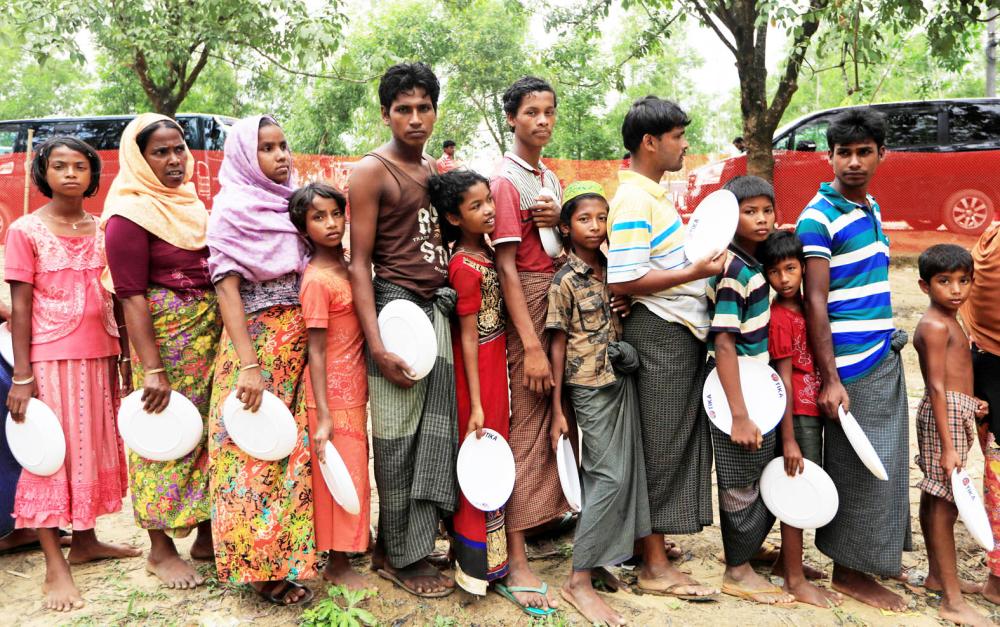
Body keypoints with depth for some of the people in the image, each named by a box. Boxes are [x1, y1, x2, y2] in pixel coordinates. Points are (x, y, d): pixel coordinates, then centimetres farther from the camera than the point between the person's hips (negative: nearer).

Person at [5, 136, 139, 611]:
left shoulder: (103, 231, 7)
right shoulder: (25, 231, -5)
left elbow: (116, 301, 10)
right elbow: (20, 309, -7)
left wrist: (125, 359, 9)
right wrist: (21, 377, -11)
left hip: (98, 358, 5)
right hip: (49, 360, -5)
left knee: (94, 448, 12)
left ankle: (84, 540, 28)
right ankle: (55, 566, 7)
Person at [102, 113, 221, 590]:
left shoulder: (190, 203, 11)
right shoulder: (131, 215, -10)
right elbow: (131, 296, -15)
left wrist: (223, 337, 14)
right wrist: (151, 369, -20)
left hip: (211, 335, 7)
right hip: (165, 339, -7)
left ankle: (207, 535, 25)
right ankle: (160, 548, 16)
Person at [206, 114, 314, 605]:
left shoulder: (294, 204, 13)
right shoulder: (233, 210, -5)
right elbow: (226, 288, -12)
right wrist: (248, 365, -20)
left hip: (301, 343, 6)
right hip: (258, 340, -6)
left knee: (294, 447, 9)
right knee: (255, 452, -2)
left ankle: (289, 553, 21)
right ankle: (260, 565, 10)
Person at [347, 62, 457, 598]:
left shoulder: (437, 170, 16)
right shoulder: (372, 171, -4)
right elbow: (360, 263, -9)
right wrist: (376, 346, -17)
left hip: (439, 307, 7)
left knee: (436, 432, 7)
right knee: (397, 438, 1)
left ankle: (413, 548, 19)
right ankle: (398, 555, 15)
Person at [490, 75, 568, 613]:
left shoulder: (551, 179, 15)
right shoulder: (506, 180, -9)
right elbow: (507, 266, -15)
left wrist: (559, 221, -5)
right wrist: (531, 345, -21)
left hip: (561, 301, 8)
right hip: (526, 306, -8)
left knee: (551, 419, 12)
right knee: (526, 424, -8)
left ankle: (542, 513, 28)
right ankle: (515, 560, -3)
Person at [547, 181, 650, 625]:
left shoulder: (612, 270, 10)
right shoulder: (566, 281, -9)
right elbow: (558, 344, -10)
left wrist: (629, 307, -2)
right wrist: (556, 409, -12)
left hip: (622, 379, 7)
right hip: (590, 386, -7)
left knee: (624, 471, 10)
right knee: (609, 476, -8)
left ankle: (609, 553, 25)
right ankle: (579, 581, -2)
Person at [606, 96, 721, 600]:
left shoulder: (651, 195, 15)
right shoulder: (632, 201, -17)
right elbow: (622, 282, -23)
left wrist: (703, 260, 13)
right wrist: (696, 271, -22)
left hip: (681, 332, 10)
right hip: (659, 333, -10)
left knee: (679, 442, 15)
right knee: (661, 447, -3)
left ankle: (655, 544, 28)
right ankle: (655, 566, 8)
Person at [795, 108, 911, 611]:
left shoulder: (871, 209, 13)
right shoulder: (819, 216, -12)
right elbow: (815, 302, -16)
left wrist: (891, 339, 15)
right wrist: (830, 379, -19)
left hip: (885, 354, 8)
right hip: (851, 363, -8)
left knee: (887, 462, 14)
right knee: (859, 468, -1)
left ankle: (876, 557, 29)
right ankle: (848, 571, 13)